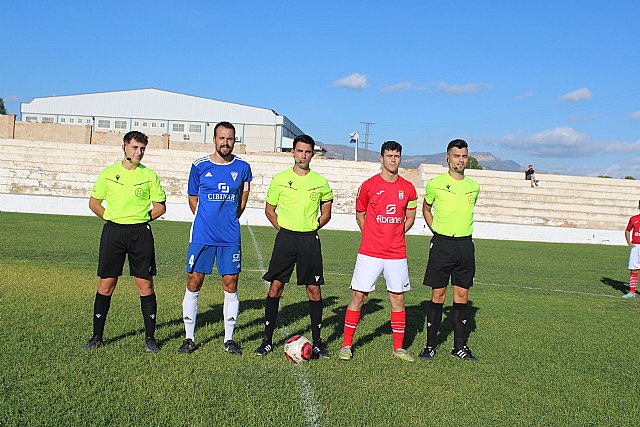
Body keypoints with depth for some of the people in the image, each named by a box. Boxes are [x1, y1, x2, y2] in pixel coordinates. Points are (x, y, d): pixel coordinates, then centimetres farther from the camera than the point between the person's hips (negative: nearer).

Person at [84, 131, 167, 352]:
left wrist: (141, 219, 3)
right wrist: (111, 219, 5)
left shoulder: (149, 175, 4)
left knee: (145, 285, 1)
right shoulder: (108, 173, 6)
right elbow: (94, 203, 13)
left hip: (141, 233, 0)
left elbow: (160, 207, 9)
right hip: (113, 232, 1)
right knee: (106, 284, 3)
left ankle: (150, 337, 10)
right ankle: (97, 336, 16)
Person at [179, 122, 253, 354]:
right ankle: (189, 337, 14)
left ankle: (229, 339, 15)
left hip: (230, 237, 1)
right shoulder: (199, 166, 0)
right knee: (194, 283, 1)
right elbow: (193, 198, 12)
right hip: (201, 236, -1)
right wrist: (207, 220, 8)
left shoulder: (242, 167, 3)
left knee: (231, 284, 2)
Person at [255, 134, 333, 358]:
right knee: (275, 287, -2)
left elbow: (326, 214, 17)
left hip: (310, 239, 1)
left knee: (314, 290, 1)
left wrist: (311, 229, 6)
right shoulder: (280, 179, 3)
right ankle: (267, 339, 9)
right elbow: (269, 209, 12)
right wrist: (283, 229, 3)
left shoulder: (320, 183, 5)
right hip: (285, 237, 0)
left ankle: (316, 342, 12)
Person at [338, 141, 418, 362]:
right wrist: (373, 237, 4)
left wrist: (394, 236, 7)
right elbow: (360, 215, 11)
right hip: (369, 253, -2)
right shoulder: (369, 185, -2)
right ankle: (346, 345, 10)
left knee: (398, 298, 7)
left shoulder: (408, 188, 6)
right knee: (358, 296, -1)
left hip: (397, 254, 3)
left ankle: (398, 348, 19)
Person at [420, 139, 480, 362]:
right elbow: (426, 209, 14)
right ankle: (430, 345, 8)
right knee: (438, 294, -1)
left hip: (465, 245, 3)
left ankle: (459, 345, 16)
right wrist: (438, 232, 6)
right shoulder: (435, 184, -2)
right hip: (442, 244, -3)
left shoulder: (474, 187, 8)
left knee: (462, 294, 7)